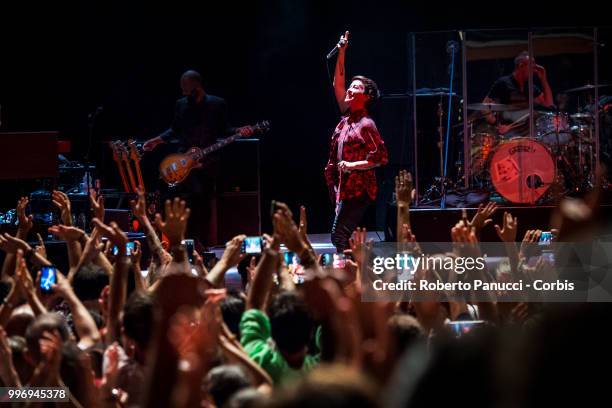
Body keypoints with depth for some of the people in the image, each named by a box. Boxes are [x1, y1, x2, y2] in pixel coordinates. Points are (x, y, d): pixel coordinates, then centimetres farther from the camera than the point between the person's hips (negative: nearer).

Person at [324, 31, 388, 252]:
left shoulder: (366, 125, -12)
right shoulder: (347, 116, 11)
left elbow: (381, 157, -16)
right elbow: (338, 84, 16)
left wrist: (353, 165, -18)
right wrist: (341, 54, 12)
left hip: (357, 190, -9)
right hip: (343, 188, 9)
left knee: (339, 237, -16)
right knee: (344, 237, 10)